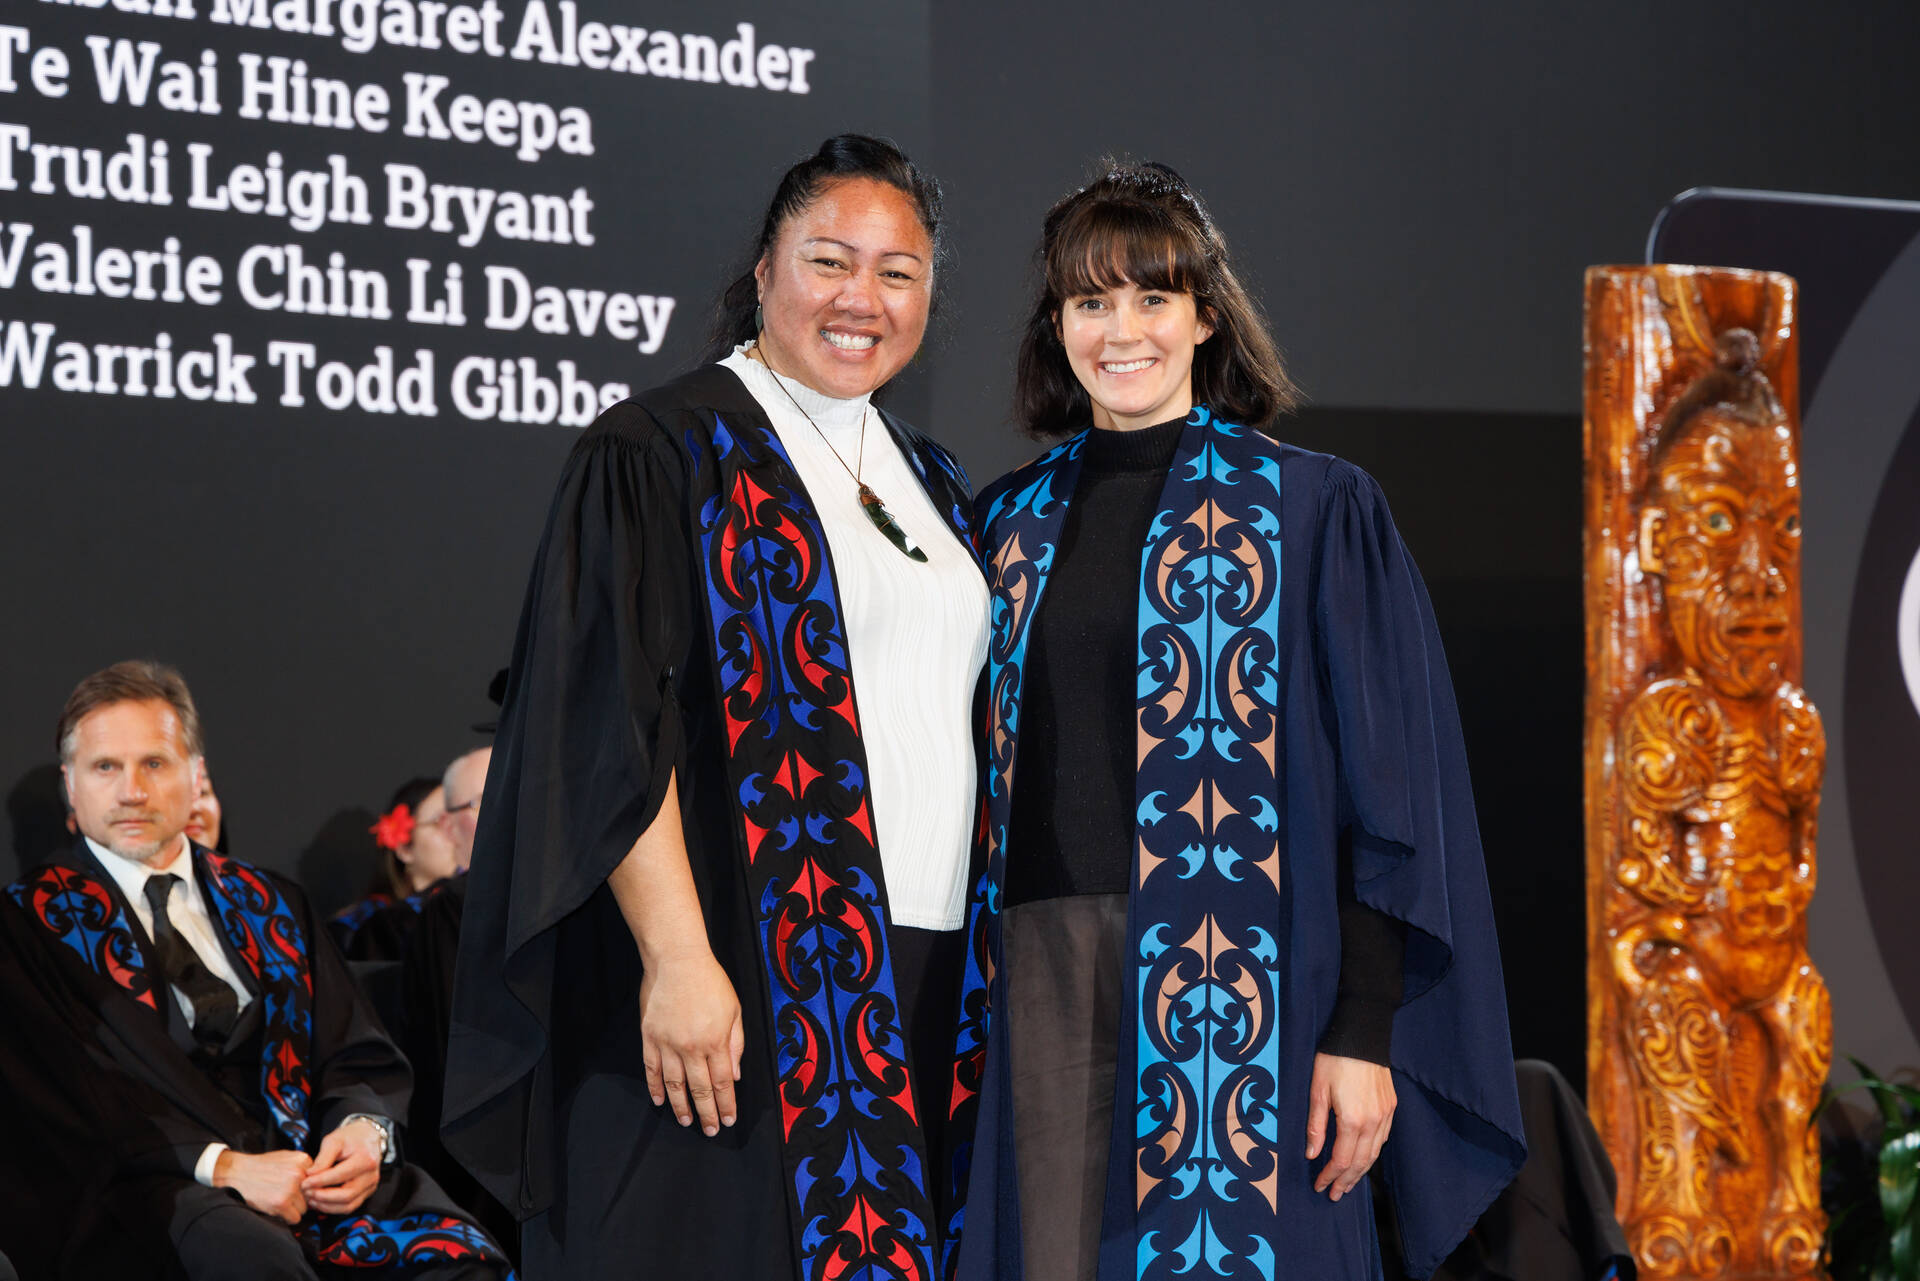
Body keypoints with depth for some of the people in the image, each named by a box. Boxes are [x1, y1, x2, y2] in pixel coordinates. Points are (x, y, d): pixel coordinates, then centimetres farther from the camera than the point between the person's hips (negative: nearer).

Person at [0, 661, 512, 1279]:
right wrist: (220, 1163, -16)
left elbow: (360, 1057, 18)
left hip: (308, 1161, 4)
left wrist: (363, 1127, -6)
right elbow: (59, 1095, -4)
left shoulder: (266, 902, 23)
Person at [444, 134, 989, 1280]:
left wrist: (970, 968, 13)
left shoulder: (933, 486, 18)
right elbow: (608, 733, -11)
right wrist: (676, 958, -19)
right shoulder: (664, 454, -3)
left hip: (923, 977, 6)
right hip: (739, 990, -6)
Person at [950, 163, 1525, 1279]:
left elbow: (1389, 792, -5)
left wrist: (1365, 1030, -12)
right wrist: (978, 1012, 10)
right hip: (1045, 973, 4)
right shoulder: (1016, 522, 12)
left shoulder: (1317, 510, -1)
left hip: (1237, 978, -4)